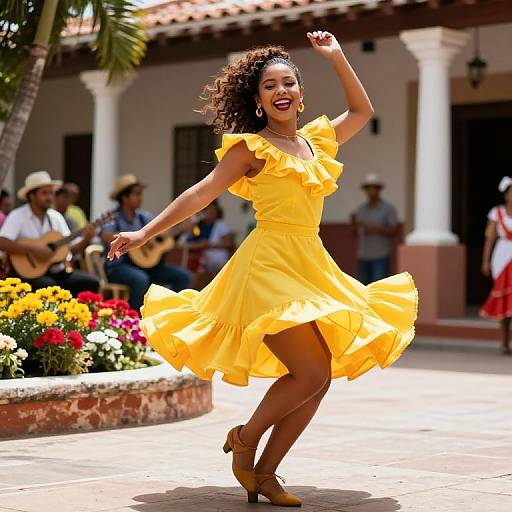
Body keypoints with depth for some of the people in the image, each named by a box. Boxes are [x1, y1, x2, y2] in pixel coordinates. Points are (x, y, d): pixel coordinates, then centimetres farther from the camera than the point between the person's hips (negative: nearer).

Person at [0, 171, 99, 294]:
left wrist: (85, 240, -8)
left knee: (92, 282, -13)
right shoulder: (17, 216, -6)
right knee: (48, 285, -36)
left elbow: (70, 248, 12)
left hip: (57, 271, 6)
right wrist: (33, 249, -25)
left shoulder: (56, 216, 13)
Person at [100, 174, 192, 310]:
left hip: (145, 264, 7)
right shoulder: (113, 218, -5)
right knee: (141, 279, -39)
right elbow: (106, 237, -26)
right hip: (119, 266, -6)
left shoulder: (144, 216, 14)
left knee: (183, 275, -8)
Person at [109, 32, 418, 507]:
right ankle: (245, 439, 7)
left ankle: (264, 473, 10)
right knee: (312, 372, -16)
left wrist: (337, 57, 24)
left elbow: (362, 110, 31)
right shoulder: (251, 147, -2)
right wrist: (144, 233, -6)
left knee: (319, 380, 1)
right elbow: (201, 194, -2)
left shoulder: (316, 139, 15)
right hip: (269, 266, -7)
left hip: (311, 267, 7)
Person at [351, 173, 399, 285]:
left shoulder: (388, 208, -7)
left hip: (381, 257, -5)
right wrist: (354, 222, -13)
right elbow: (355, 233, 9)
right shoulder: (361, 209, 9)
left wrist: (375, 229, -25)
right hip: (364, 256, 5)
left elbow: (394, 231, -12)